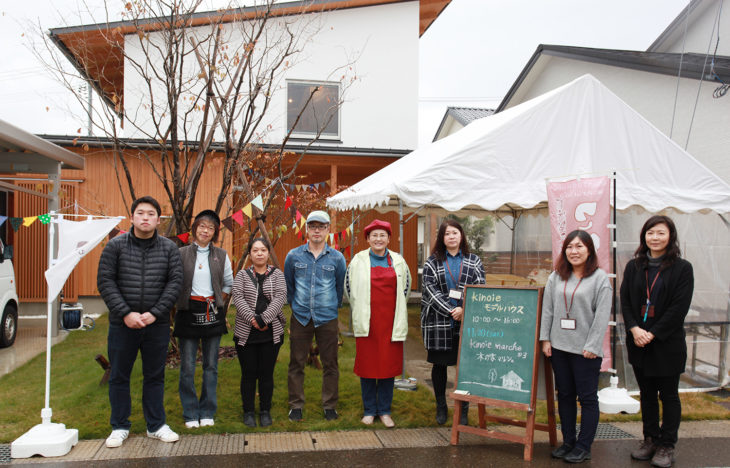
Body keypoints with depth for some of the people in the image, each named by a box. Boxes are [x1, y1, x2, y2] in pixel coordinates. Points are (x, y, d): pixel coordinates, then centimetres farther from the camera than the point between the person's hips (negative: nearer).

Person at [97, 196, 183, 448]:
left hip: (157, 324, 1)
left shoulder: (169, 248, 2)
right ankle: (120, 427, 24)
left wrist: (155, 313, -11)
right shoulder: (115, 246, -1)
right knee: (119, 376, 9)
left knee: (155, 376, 10)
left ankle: (156, 425, 22)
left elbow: (175, 282, -2)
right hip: (122, 323, 0)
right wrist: (126, 313, -13)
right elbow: (105, 282, -5)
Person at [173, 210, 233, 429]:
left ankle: (207, 412, 17)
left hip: (213, 313, 2)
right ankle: (190, 414, 12)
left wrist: (217, 303, 6)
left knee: (211, 365, 6)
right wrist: (180, 302, -3)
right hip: (188, 312, -2)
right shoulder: (182, 254, 1)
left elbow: (228, 284, 14)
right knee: (187, 367, 0)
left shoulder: (221, 256, 7)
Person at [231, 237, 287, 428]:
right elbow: (238, 299, -5)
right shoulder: (242, 275, 8)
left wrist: (264, 319, -18)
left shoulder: (277, 274, 7)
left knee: (267, 373, 5)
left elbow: (280, 298, -7)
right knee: (249, 374, 5)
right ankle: (248, 412, 18)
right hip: (245, 333, 0)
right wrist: (252, 319, -18)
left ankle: (265, 412, 18)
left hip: (271, 333, 0)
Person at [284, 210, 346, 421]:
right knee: (296, 364, 6)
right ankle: (296, 405, 20)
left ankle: (330, 406, 20)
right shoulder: (293, 256, 2)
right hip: (300, 318, 1)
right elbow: (287, 285, 14)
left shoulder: (337, 258, 1)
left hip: (327, 319, 0)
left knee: (330, 364, 6)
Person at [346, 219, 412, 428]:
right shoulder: (358, 260, 1)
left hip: (391, 322, 1)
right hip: (366, 322, -1)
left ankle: (385, 411, 18)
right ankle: (369, 410, 17)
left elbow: (406, 287, 19)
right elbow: (348, 286, 11)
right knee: (367, 365, 4)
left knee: (389, 365, 5)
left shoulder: (398, 261, 6)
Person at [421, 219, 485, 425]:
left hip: (467, 322, 0)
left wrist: (464, 309, -14)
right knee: (439, 364, 9)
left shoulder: (474, 261, 8)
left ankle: (463, 410, 16)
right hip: (439, 322, 0)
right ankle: (441, 407, 24)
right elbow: (430, 289, -5)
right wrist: (450, 311, -13)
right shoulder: (432, 262, 5)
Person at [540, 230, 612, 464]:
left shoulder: (600, 278, -4)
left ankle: (583, 447, 15)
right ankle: (568, 442, 25)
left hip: (585, 350, -4)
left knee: (587, 398, 4)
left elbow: (602, 315, -8)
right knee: (564, 395, 13)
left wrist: (592, 346, -12)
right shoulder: (556, 277, 8)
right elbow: (547, 309, 9)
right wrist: (545, 338, 3)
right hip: (559, 346, 4)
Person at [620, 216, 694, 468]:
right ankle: (650, 440, 27)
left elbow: (679, 308, -11)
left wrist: (652, 333, -15)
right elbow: (625, 300, 3)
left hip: (667, 343, -4)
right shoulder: (634, 266, 6)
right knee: (647, 394, 14)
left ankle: (666, 446, 19)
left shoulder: (682, 268, -5)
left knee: (669, 395, 7)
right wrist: (634, 329, -12)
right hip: (638, 343, 4)